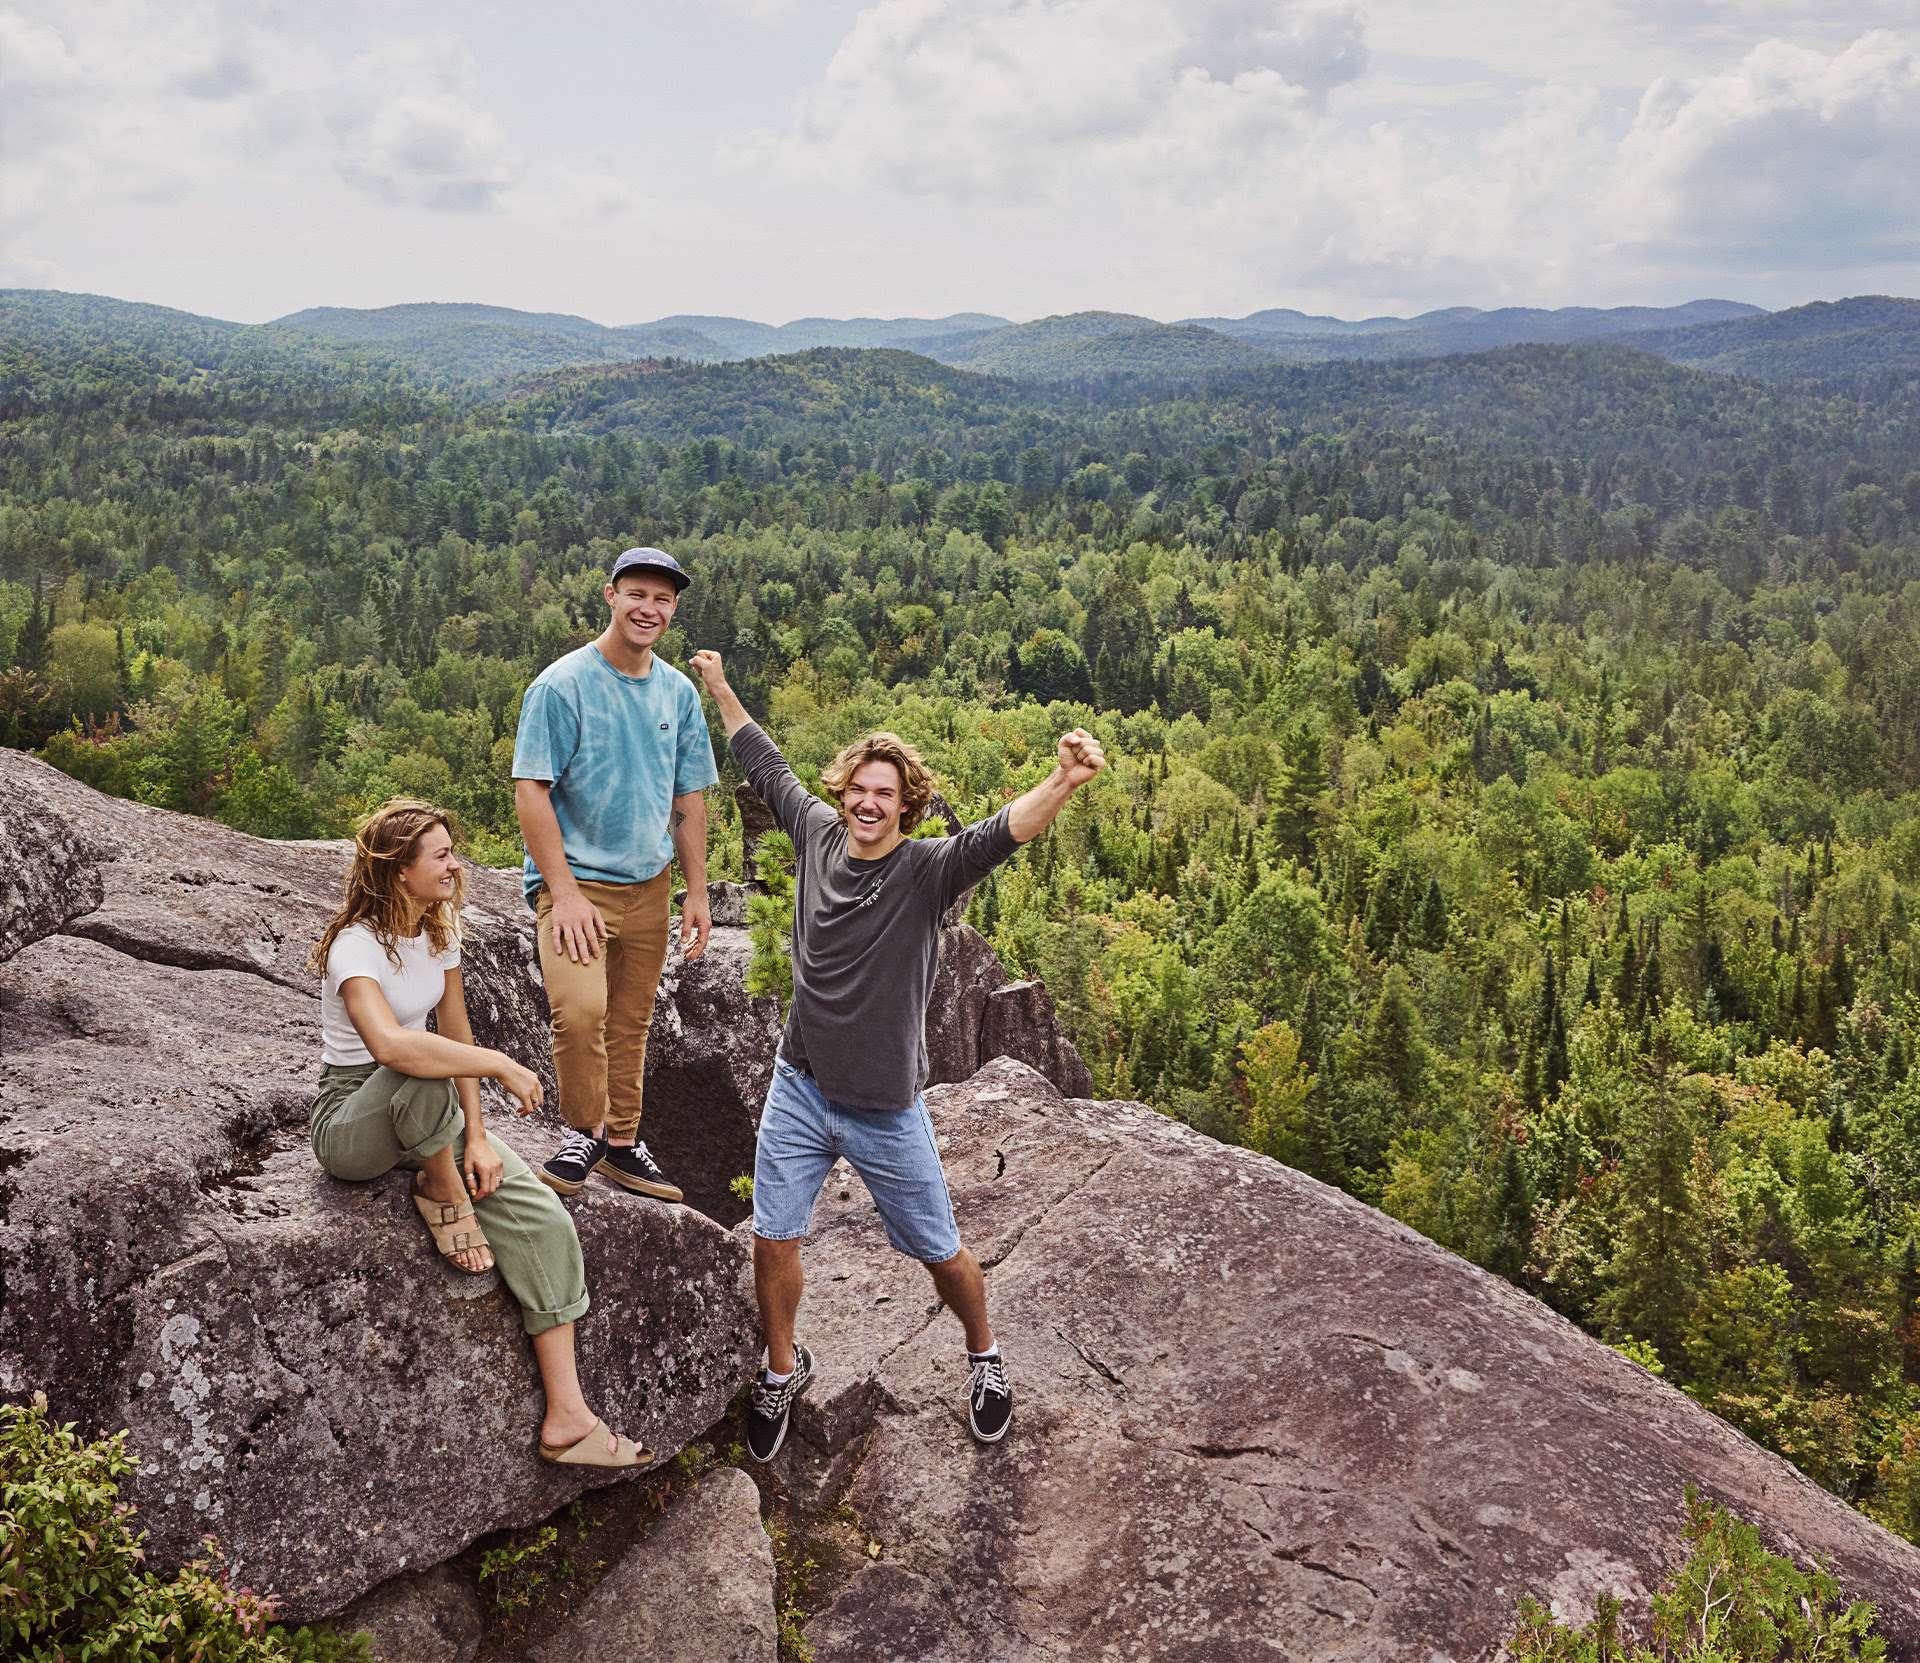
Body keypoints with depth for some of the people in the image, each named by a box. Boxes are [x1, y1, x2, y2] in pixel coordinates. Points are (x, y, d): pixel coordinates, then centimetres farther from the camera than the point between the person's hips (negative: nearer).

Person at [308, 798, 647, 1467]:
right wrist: (500, 1065, -37)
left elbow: (456, 1035, 3)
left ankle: (567, 1419, -14)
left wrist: (476, 1135, -8)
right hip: (351, 1118, -6)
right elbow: (390, 1045, -43)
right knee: (422, 1080, -44)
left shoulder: (438, 931, 2)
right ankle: (442, 1197, -11)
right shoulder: (357, 944, -23)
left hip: (426, 1119, 6)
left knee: (544, 1221, -15)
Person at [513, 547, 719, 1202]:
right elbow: (530, 792, -13)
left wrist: (696, 893, 9)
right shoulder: (561, 685, -10)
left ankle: (622, 1143, 28)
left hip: (649, 884, 5)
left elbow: (688, 799, 14)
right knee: (581, 1010, -23)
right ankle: (586, 1131, 0)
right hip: (577, 880, -5)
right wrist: (565, 892, -18)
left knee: (631, 1024, 12)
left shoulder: (678, 692, 8)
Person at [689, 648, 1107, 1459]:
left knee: (939, 1251, 11)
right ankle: (783, 1368, 35)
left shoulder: (928, 868, -17)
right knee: (773, 1241, 8)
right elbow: (767, 766, 13)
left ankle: (984, 1357, 40)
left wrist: (1063, 783, -57)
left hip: (886, 1111, -3)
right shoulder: (817, 834, -4)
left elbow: (999, 834, -38)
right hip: (799, 1088, 4)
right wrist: (720, 690, 23)